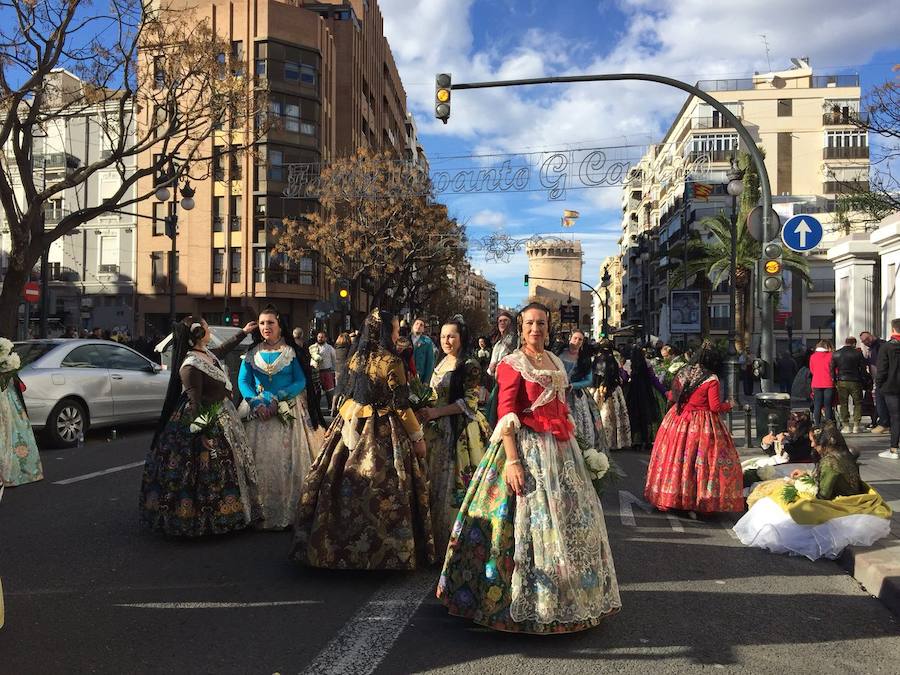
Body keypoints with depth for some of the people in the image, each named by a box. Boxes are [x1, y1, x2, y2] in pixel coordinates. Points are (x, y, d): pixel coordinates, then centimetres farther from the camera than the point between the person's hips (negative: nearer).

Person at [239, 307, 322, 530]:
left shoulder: (292, 352, 3)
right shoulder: (252, 353, 9)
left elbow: (301, 381, -3)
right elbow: (243, 381, 4)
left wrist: (278, 399, -15)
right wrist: (256, 403, -13)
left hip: (287, 413, -2)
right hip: (258, 411, 2)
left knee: (286, 459, -4)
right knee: (259, 459, -2)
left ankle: (286, 512, 4)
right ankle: (259, 512, 7)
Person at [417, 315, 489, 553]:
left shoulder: (470, 365, -8)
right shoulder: (441, 364, 14)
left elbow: (470, 402, -14)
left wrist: (435, 412, -18)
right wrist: (424, 411, 4)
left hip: (461, 432, -7)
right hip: (438, 431, 7)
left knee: (456, 485, -2)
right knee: (436, 483, 10)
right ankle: (438, 538, 23)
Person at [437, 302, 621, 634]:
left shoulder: (556, 362, 14)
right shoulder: (512, 364, -7)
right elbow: (506, 414, -15)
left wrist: (571, 446, 14)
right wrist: (512, 460, -23)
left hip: (560, 449, 8)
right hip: (526, 447, -7)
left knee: (571, 517, 13)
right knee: (529, 520, -5)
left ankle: (563, 597, 30)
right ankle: (526, 601, 11)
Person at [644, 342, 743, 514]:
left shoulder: (682, 373, 2)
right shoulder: (712, 380, -11)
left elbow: (672, 396, 10)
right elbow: (715, 406, -12)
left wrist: (669, 394, 33)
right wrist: (728, 405, 7)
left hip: (678, 420, 5)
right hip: (702, 423, -5)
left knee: (676, 457, 11)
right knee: (699, 459, 0)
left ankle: (672, 496, 20)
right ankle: (695, 502, 1)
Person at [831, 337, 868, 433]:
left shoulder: (835, 354, 3)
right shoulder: (858, 353, -5)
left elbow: (832, 369, 6)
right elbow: (863, 369, -1)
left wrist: (834, 381, 12)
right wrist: (865, 381, 9)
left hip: (841, 382, 2)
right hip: (854, 382, -2)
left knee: (843, 404, 8)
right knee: (858, 403, 9)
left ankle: (847, 425, 8)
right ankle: (856, 425, 5)